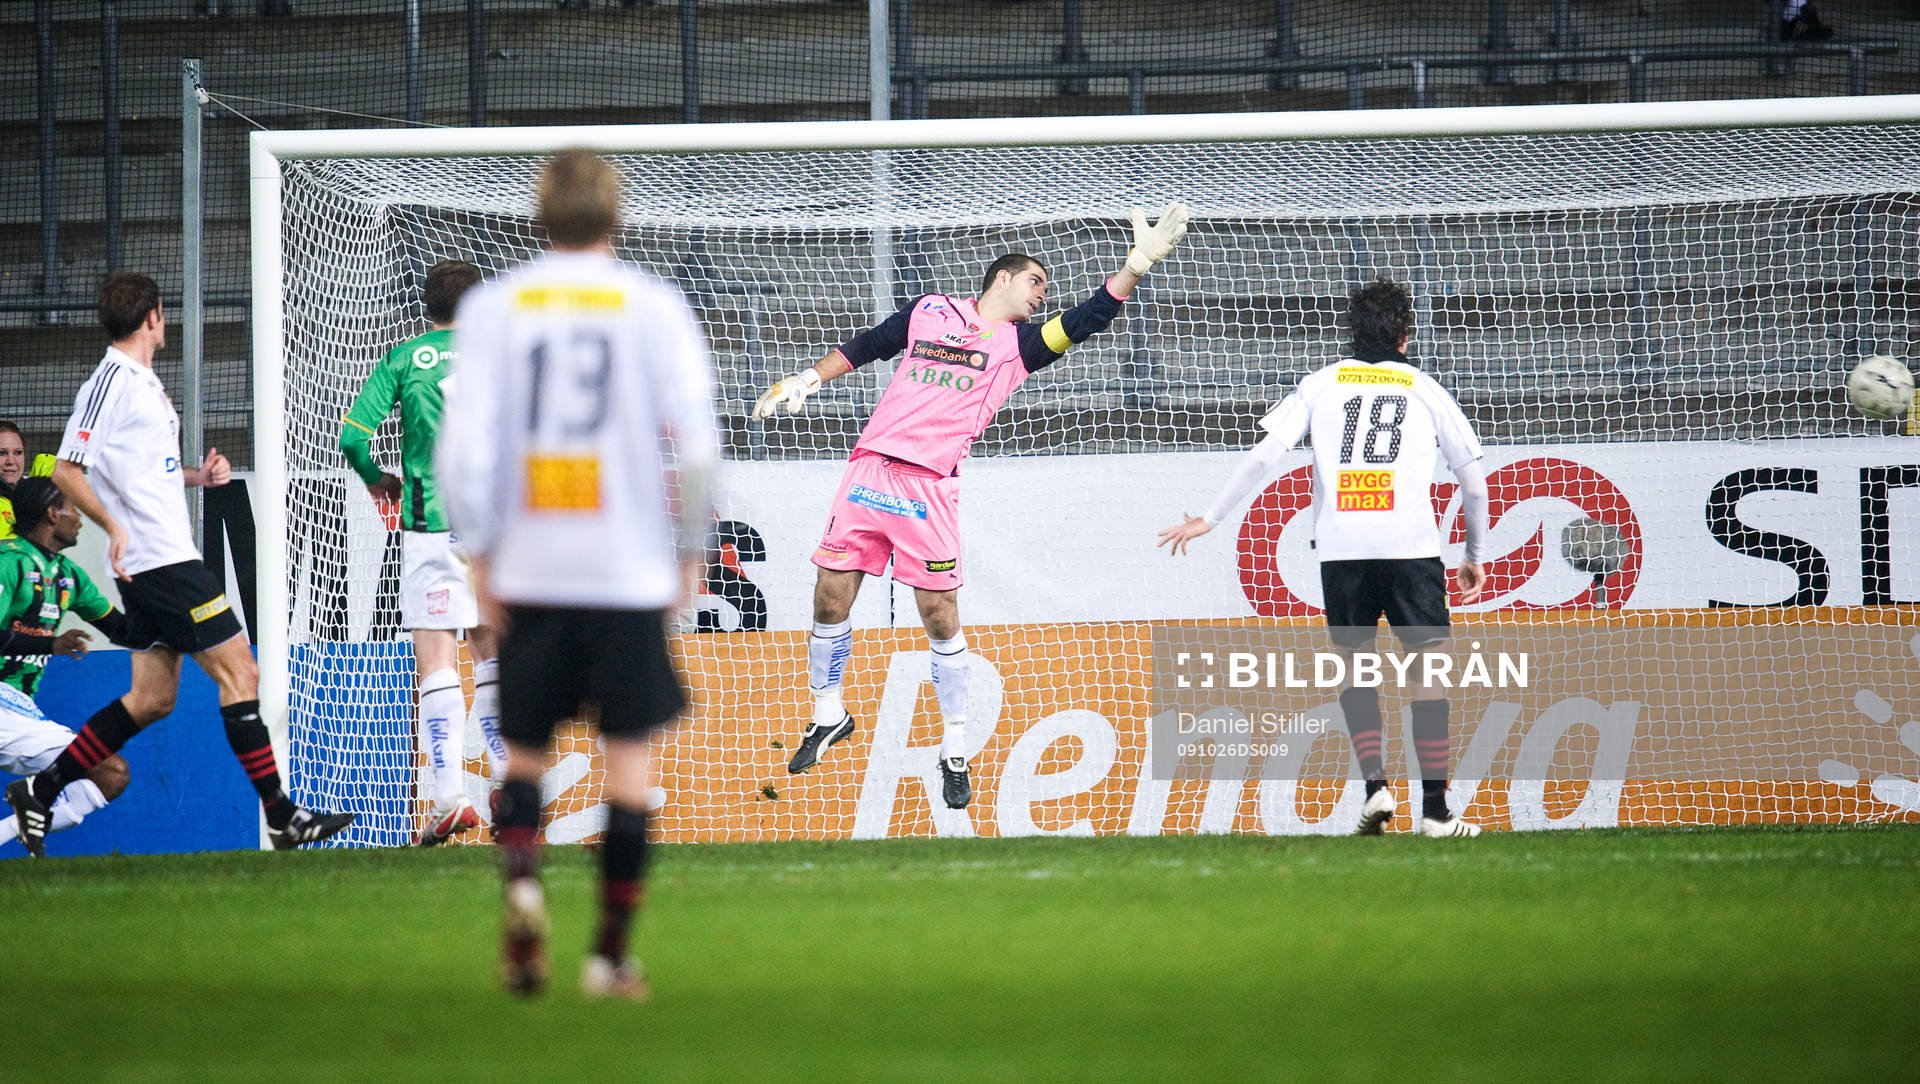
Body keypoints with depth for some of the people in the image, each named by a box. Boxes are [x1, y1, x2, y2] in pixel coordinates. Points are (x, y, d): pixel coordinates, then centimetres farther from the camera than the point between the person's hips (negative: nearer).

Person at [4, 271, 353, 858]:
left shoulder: (143, 381, 17)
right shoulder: (109, 383, -12)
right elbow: (67, 470, -16)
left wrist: (198, 474, 11)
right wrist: (115, 527, -26)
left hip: (160, 563, 10)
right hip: (160, 563, -10)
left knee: (152, 697, 10)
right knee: (239, 674, -8)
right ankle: (282, 815, -6)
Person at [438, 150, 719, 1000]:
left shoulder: (491, 306, 2)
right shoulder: (653, 307, -1)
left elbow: (464, 441, -5)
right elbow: (696, 441, -6)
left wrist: (479, 551, 2)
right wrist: (690, 550, 4)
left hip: (526, 572, 1)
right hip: (629, 570, -1)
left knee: (524, 750, 13)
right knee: (629, 757, 5)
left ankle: (521, 881, -16)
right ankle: (610, 954, 3)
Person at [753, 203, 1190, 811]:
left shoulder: (1019, 345, 9)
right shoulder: (929, 311, 15)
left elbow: (1084, 322, -2)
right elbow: (865, 348, 26)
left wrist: (1138, 264, -12)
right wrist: (807, 382, 20)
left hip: (929, 487, -2)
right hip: (869, 472, 2)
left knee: (941, 617, -3)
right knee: (831, 600, 2)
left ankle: (955, 751, 8)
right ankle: (828, 716, 24)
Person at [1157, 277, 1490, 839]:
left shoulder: (1322, 384, 14)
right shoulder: (1425, 390, 15)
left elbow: (1264, 455, 5)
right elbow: (1473, 477, 14)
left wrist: (1210, 518, 10)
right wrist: (1475, 556, 26)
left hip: (1341, 546, 1)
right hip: (1410, 545, -1)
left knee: (1355, 662, 13)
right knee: (1427, 665, 1)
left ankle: (1375, 784, -4)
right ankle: (1435, 808, -5)